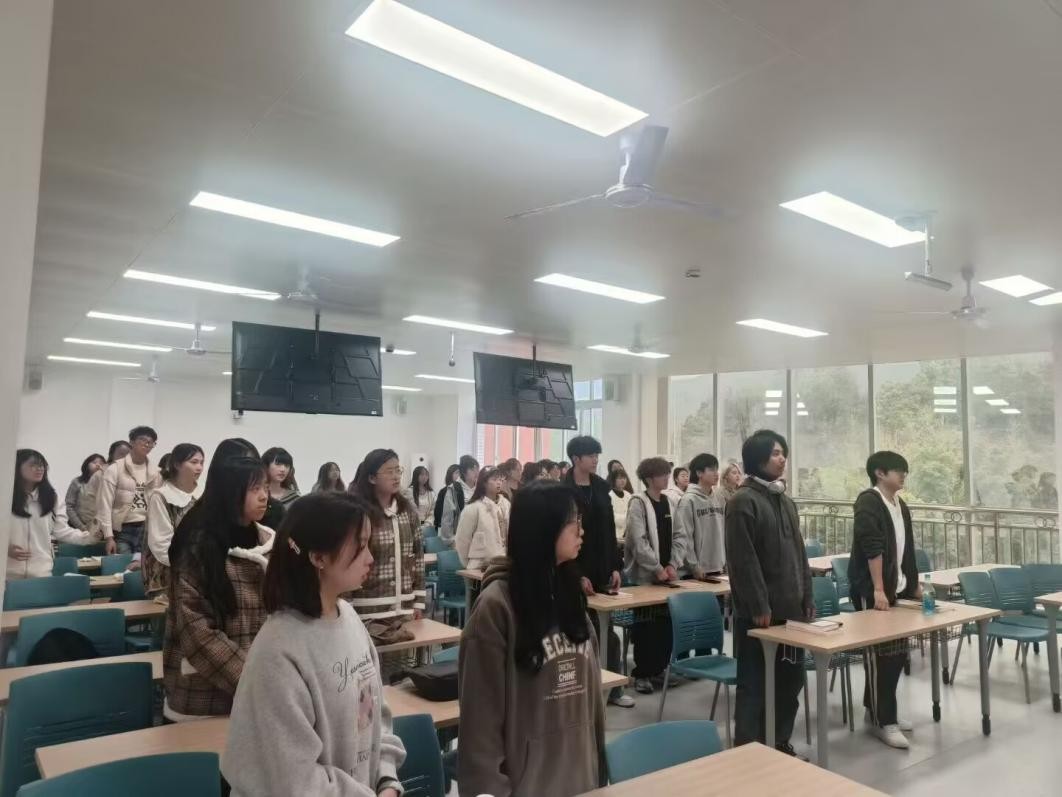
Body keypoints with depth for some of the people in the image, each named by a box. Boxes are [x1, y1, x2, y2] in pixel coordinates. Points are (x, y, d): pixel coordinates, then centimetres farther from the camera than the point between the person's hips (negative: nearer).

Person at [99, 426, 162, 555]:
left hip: (147, 531, 3)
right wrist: (109, 536, -11)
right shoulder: (115, 468, -1)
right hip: (123, 531, -3)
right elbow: (105, 505, -5)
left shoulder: (154, 472, 9)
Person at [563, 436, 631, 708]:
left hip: (602, 571, 5)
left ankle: (613, 689, 18)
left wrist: (615, 567, 6)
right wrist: (578, 575, -14)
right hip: (576, 573, -5)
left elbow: (609, 531, 12)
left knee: (607, 632, 9)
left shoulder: (601, 488, 8)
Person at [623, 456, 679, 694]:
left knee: (666, 623, 9)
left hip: (667, 573, 6)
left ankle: (659, 669, 23)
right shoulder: (638, 502, -11)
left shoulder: (669, 502, 9)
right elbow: (638, 541, -16)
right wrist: (657, 569, -14)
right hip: (645, 575, -6)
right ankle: (642, 673, 12)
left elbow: (676, 538, 9)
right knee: (645, 626, 1)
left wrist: (673, 565, -3)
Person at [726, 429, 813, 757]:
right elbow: (743, 561, -17)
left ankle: (780, 744, 30)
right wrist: (759, 607, -18)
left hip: (791, 610, 8)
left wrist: (807, 599, 15)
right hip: (760, 614, -8)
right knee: (755, 685, 1)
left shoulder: (786, 501, 14)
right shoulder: (743, 500, -13)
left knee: (790, 681, 15)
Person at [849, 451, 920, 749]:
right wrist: (878, 590, -23)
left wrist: (914, 584, 19)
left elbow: (907, 548, 19)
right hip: (872, 590, -9)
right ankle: (883, 721, 6)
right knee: (879, 654, -2)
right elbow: (872, 548, -20)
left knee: (897, 652, 13)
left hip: (899, 589, 9)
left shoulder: (900, 504, 12)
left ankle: (878, 711, 25)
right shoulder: (869, 501, -14)